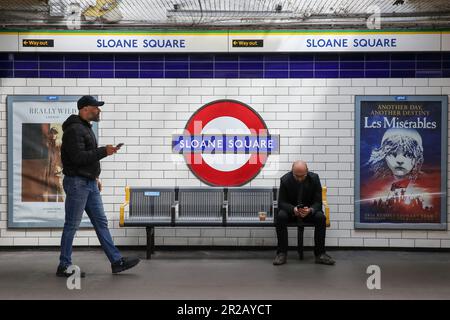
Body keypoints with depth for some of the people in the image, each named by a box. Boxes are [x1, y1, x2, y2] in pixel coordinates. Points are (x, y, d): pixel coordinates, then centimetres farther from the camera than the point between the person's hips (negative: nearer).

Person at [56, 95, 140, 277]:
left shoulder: (86, 128, 17)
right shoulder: (74, 129, -14)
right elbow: (78, 157, -24)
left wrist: (95, 177, 20)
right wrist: (104, 151, -21)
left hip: (90, 184, 10)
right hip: (77, 183, -10)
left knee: (101, 223, 9)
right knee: (72, 226, -1)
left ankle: (117, 262, 12)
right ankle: (64, 267, 9)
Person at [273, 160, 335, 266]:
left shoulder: (314, 178, -14)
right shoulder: (285, 180, -16)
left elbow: (318, 202, -12)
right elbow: (281, 202, -14)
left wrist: (310, 210, -36)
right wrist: (293, 209, -36)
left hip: (309, 210, 1)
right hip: (291, 210, 0)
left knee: (321, 217, -30)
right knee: (280, 216, -32)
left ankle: (320, 254, -19)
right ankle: (282, 253, -23)